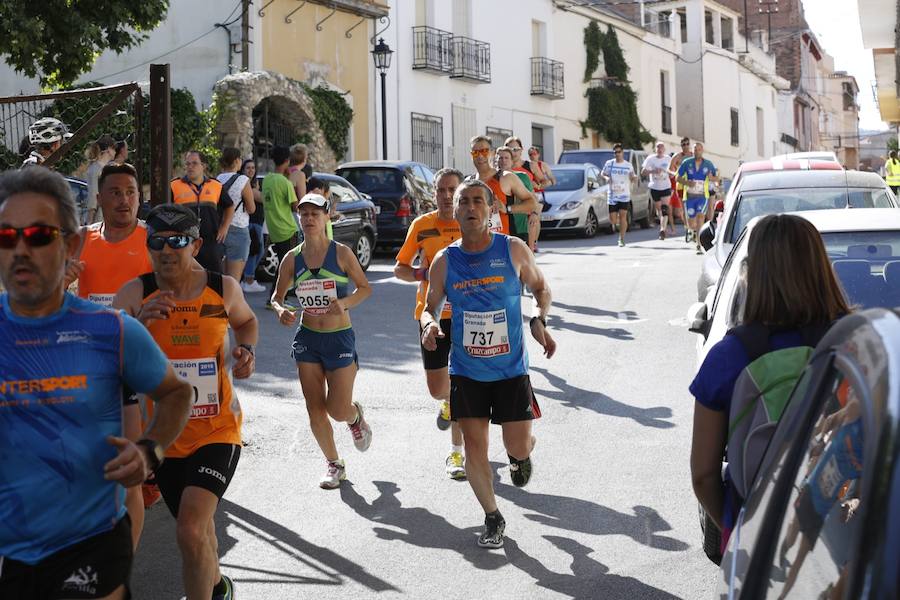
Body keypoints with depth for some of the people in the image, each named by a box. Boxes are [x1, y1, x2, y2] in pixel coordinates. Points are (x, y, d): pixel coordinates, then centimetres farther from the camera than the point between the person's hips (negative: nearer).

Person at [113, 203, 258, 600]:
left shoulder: (224, 288, -6)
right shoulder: (135, 294, -10)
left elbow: (247, 321, 17)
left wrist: (246, 350, -3)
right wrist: (139, 322, -35)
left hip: (217, 430, -2)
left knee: (191, 531, -22)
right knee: (197, 526, 21)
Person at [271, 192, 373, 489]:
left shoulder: (341, 253, -8)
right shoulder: (292, 258, 0)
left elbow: (365, 288, -2)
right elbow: (277, 296, 9)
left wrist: (344, 302, -21)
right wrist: (281, 311, -14)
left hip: (340, 338, -3)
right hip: (307, 338, 3)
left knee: (338, 410, -5)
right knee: (315, 409, 3)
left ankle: (356, 416, 33)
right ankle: (334, 464, 22)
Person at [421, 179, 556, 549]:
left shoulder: (514, 250, -7)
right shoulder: (444, 261, -3)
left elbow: (540, 288, 7)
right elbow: (431, 307, 7)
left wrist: (539, 321, -11)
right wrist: (429, 325, -16)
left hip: (511, 369, -1)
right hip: (466, 371, 1)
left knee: (519, 448, 3)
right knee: (474, 449, 0)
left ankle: (519, 456, 43)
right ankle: (493, 518, 22)